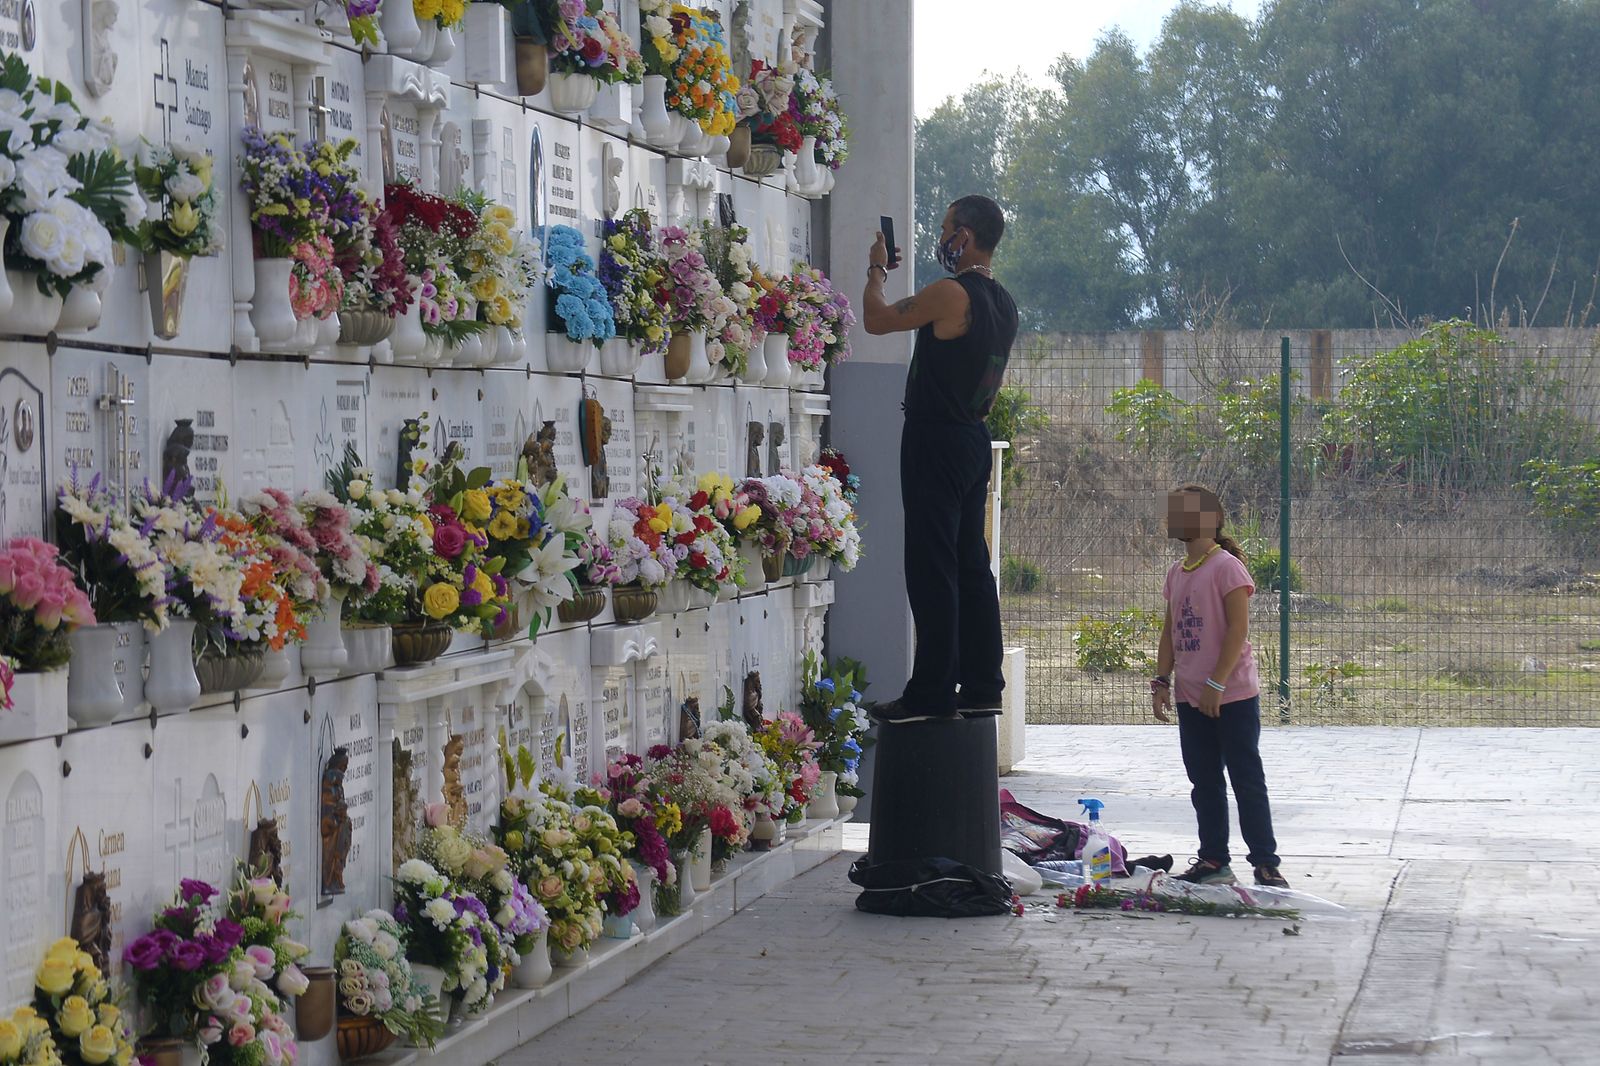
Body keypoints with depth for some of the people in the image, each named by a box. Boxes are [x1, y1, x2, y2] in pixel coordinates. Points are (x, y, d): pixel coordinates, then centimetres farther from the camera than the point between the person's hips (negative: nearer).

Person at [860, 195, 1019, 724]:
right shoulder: (1003, 303, 11)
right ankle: (981, 685, 15)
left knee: (932, 568, -7)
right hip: (974, 440, 9)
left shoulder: (951, 294, -17)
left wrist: (877, 269, 9)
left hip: (935, 439, -9)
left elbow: (877, 320, -7)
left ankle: (932, 694, -7)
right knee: (970, 565, 12)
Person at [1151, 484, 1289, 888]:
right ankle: (1213, 860, 18)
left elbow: (1238, 628, -17)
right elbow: (1170, 631, 17)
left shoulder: (1227, 567, -12)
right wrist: (1162, 681, 8)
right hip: (1190, 698, 8)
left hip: (1232, 695, -8)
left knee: (1246, 779, -2)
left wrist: (1217, 684, -20)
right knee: (1204, 782, 11)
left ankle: (1266, 863, 3)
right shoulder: (1177, 573, 12)